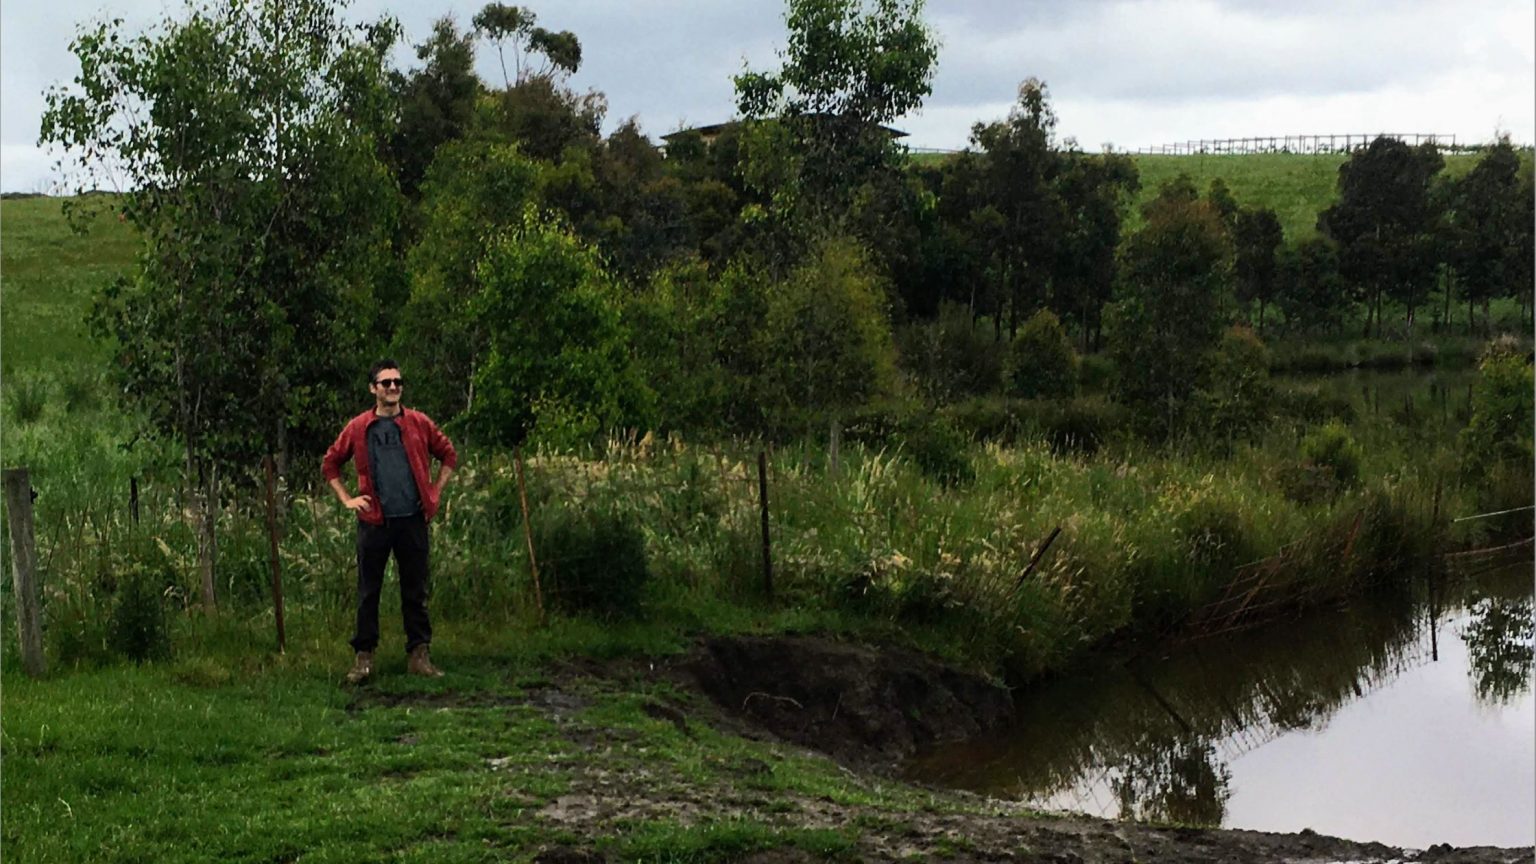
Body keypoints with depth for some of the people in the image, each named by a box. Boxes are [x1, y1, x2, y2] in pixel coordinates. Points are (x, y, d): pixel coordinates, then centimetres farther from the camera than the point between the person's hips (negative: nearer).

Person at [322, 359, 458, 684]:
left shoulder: (419, 423, 4)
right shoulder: (358, 427, 3)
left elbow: (448, 455, 15)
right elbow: (330, 463, 13)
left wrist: (435, 491, 6)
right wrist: (347, 499, 4)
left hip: (413, 519, 1)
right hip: (374, 520, -1)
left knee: (415, 590, 5)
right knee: (368, 592, 3)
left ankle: (420, 655, 11)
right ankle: (364, 657, 8)